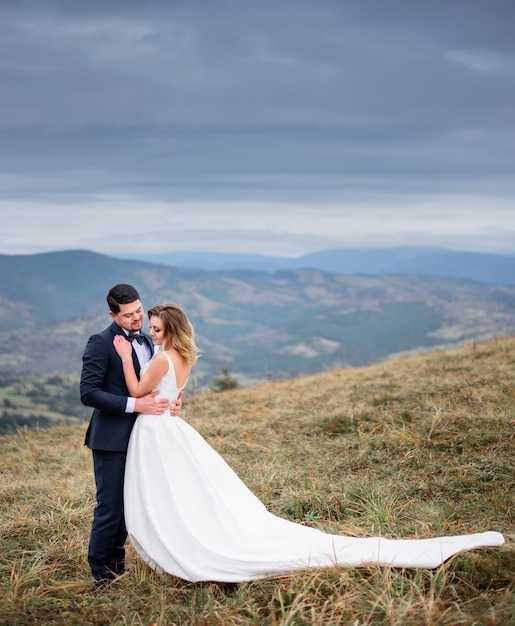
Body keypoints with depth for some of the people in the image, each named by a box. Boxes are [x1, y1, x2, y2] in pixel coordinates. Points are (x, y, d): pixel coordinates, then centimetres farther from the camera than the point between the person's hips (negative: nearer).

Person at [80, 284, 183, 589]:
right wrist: (135, 404, -24)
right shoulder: (101, 343, -12)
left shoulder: (146, 341, 11)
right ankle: (102, 575, 13)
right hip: (112, 440, -7)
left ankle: (116, 562, 32)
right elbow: (88, 393, -19)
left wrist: (171, 400, -2)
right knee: (110, 507, -2)